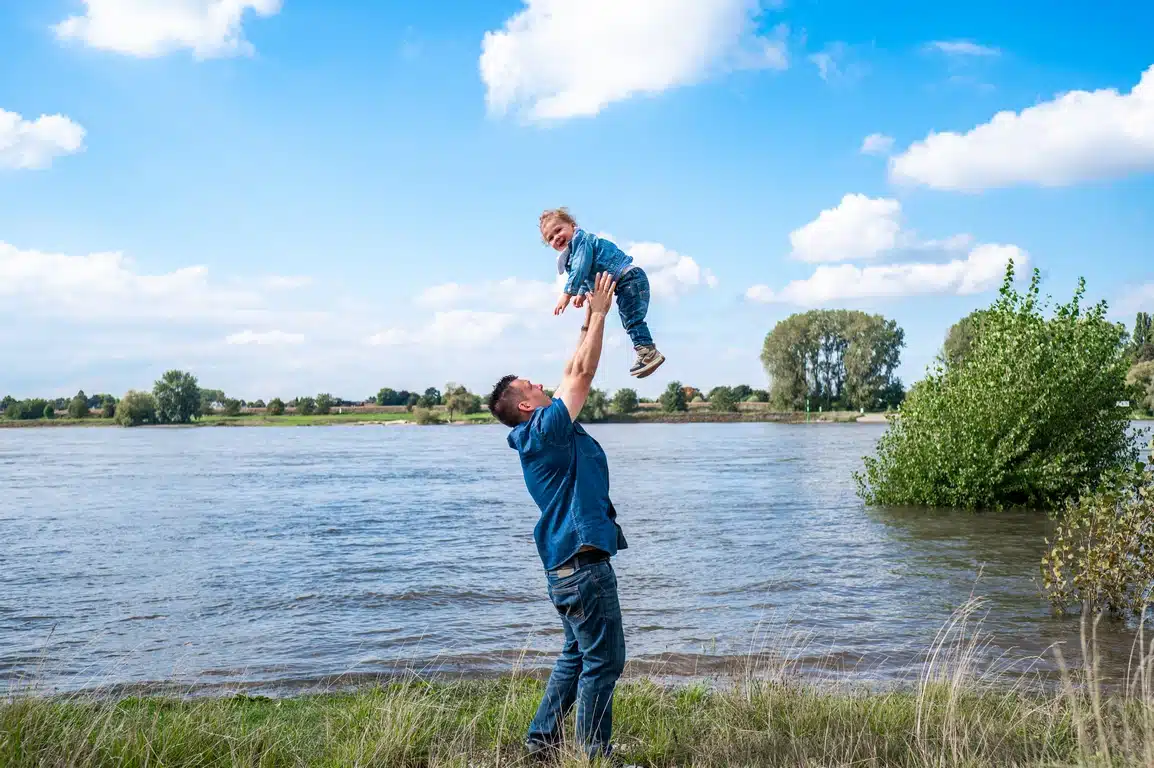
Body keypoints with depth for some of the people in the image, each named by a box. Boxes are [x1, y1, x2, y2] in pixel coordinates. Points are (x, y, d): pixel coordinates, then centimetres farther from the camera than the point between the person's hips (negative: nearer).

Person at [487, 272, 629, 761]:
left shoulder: (544, 434, 13)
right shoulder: (546, 429, -14)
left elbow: (575, 374, 20)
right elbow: (582, 373, -14)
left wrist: (590, 320, 19)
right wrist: (598, 314, -6)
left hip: (569, 562, 11)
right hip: (583, 562, -11)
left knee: (578, 656, 20)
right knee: (604, 662, -3)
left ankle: (542, 740, 26)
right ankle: (594, 757, 4)